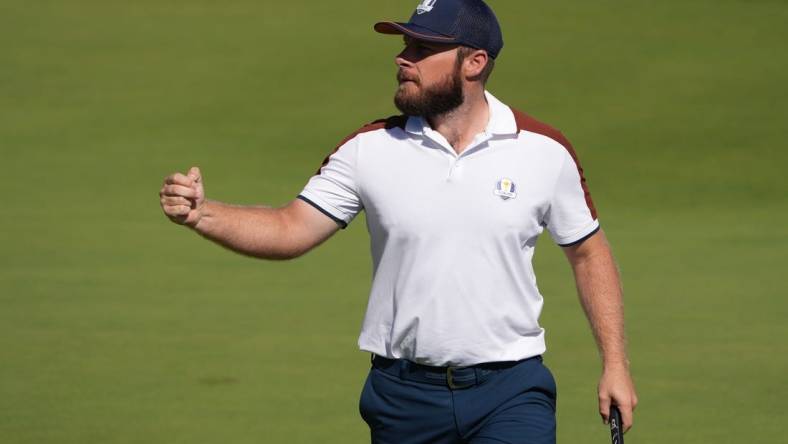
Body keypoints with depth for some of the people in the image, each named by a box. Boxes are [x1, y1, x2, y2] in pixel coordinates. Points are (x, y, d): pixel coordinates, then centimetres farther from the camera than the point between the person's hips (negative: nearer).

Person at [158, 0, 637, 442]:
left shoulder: (545, 151, -1)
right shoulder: (370, 148, 0)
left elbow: (589, 253, 10)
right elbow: (291, 229, -3)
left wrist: (615, 363, 6)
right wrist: (201, 213, -19)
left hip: (510, 393, -2)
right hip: (404, 396, 2)